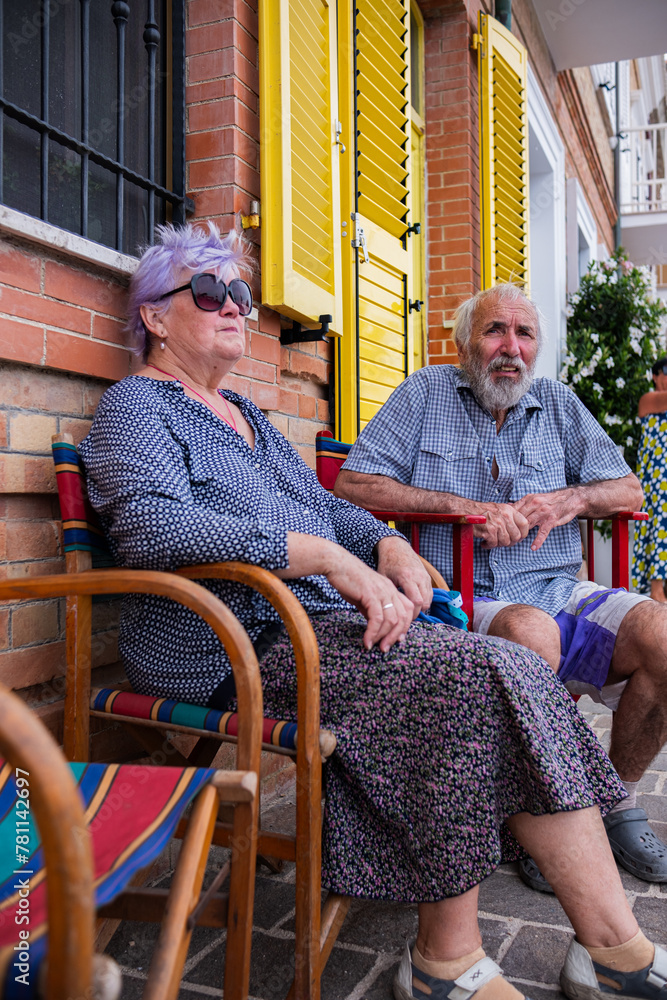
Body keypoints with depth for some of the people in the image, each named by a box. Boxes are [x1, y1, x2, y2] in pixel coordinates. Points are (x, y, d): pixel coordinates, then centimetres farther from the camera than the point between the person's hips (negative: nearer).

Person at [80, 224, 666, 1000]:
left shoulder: (245, 415, 27)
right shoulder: (136, 404, 1)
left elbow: (325, 507, 29)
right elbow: (153, 524, -19)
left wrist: (388, 546, 5)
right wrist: (327, 556, -23)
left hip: (321, 623, 8)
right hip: (233, 648, -8)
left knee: (509, 673, -13)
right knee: (472, 675, -23)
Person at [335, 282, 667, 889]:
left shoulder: (558, 403, 17)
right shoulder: (426, 394, 7)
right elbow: (353, 484, -4)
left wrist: (568, 499, -6)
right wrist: (465, 506, -12)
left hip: (560, 593, 4)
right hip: (466, 604, -4)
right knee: (531, 632, -36)